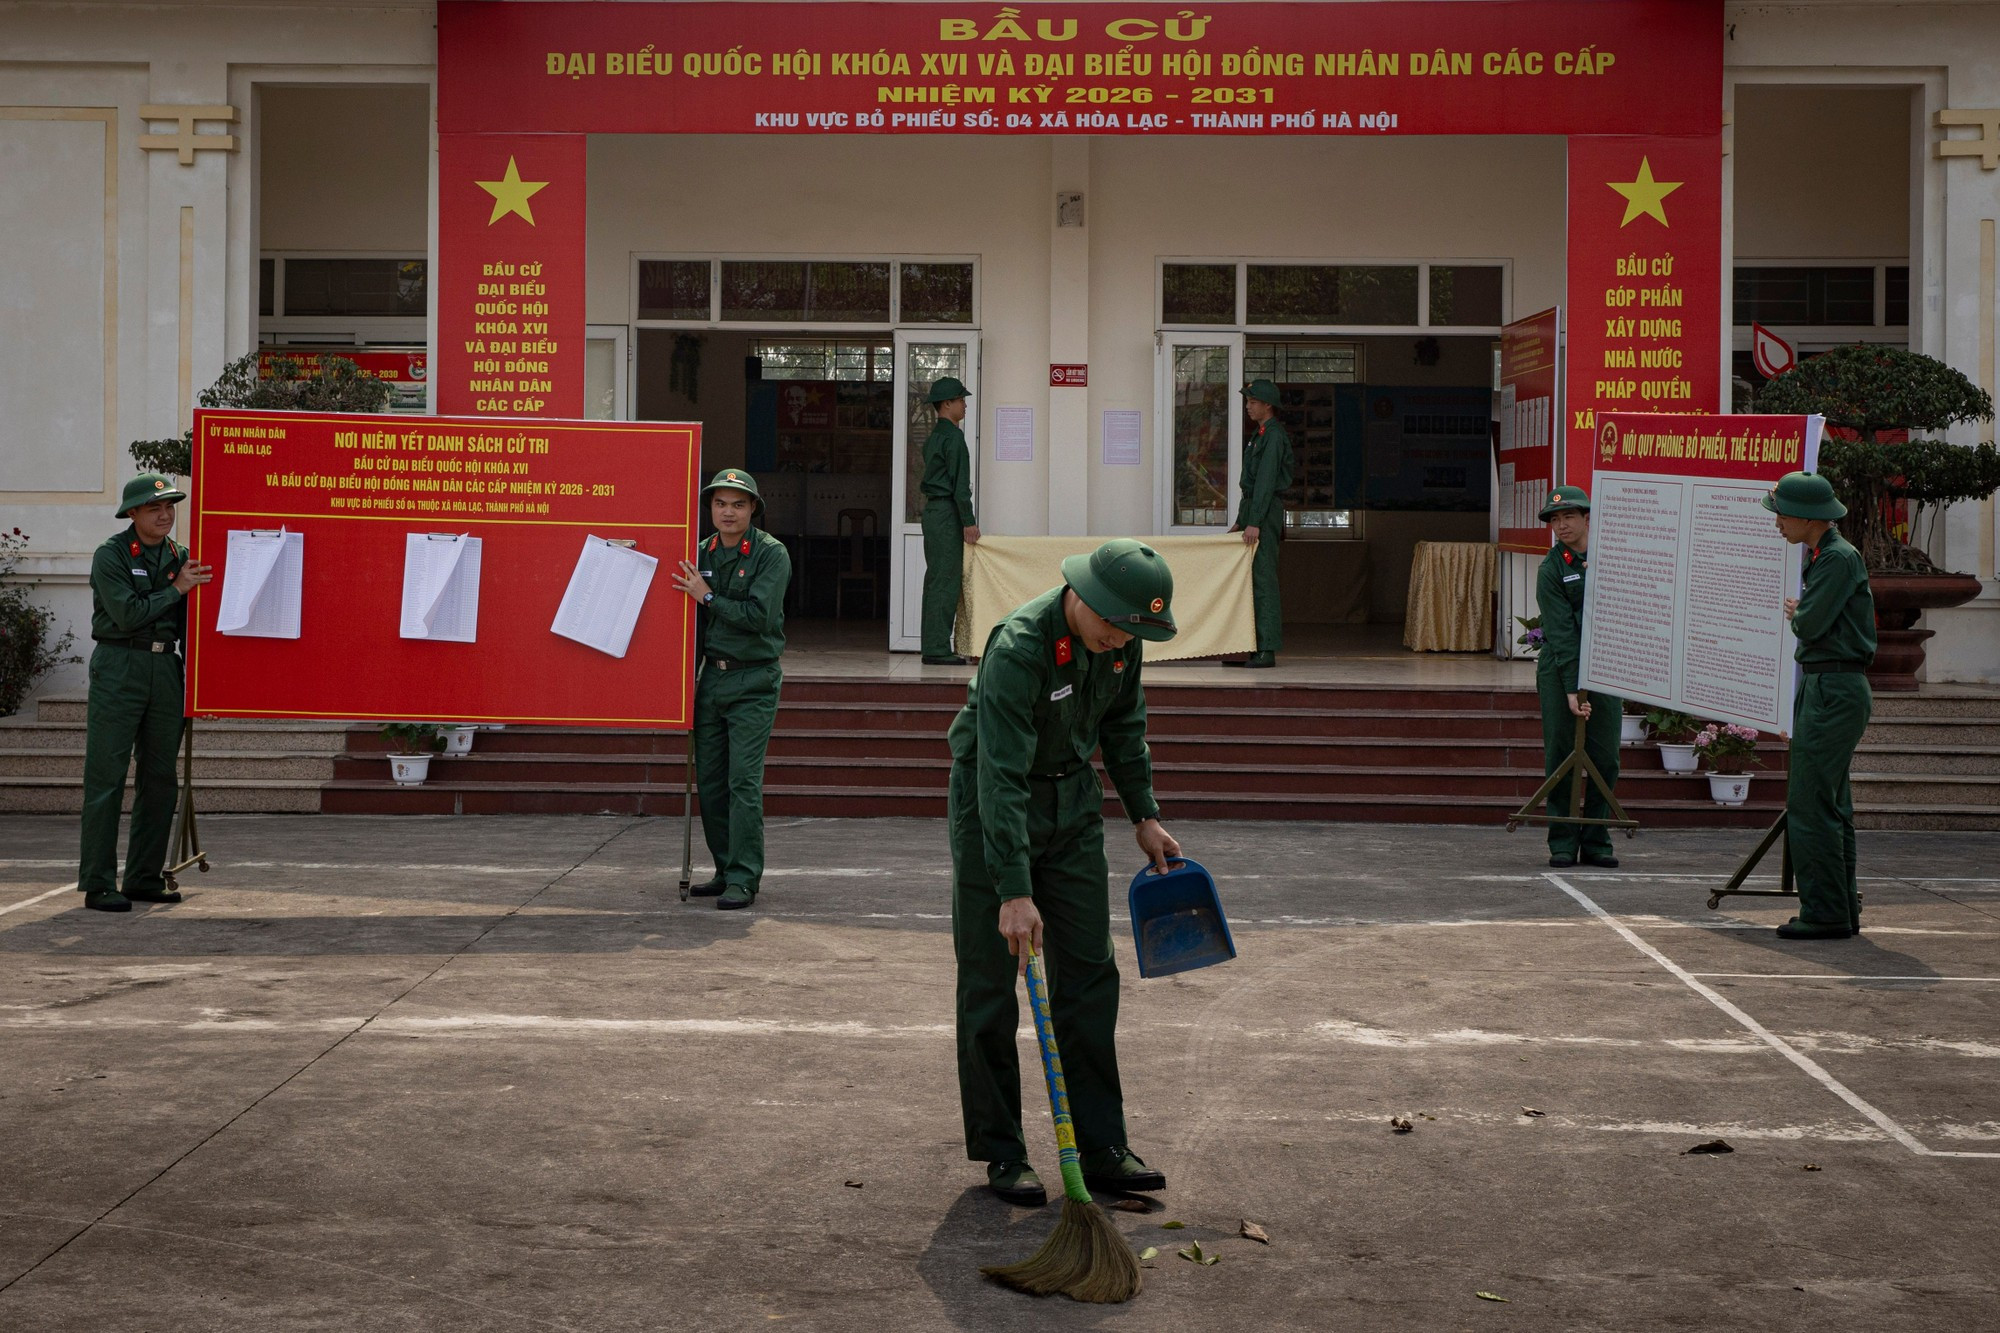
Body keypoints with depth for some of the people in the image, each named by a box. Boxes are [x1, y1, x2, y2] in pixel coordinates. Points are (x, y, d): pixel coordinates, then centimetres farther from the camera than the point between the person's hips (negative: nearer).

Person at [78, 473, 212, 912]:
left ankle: (144, 878, 14)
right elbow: (128, 614, -15)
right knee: (106, 778, -5)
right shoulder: (111, 556, -4)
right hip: (119, 666, -6)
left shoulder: (180, 556, 13)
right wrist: (176, 588, -10)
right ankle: (98, 885, -4)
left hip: (165, 667, 6)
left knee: (159, 777, 7)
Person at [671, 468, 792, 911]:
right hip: (712, 676, 6)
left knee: (744, 780, -9)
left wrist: (708, 596, -11)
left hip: (753, 680, -6)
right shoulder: (702, 553, 10)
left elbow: (759, 615, -16)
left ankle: (744, 878, -6)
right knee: (709, 779, 7)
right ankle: (725, 869, 18)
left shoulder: (771, 553, -6)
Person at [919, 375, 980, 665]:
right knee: (945, 581, -8)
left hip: (932, 511, 10)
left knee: (935, 579, 10)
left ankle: (933, 647, 12)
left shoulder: (933, 437, 17)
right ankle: (939, 649, -8)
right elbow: (959, 482, -17)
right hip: (947, 513, -10)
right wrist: (968, 521, -15)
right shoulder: (952, 436, -12)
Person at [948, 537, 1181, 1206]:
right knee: (990, 986, -3)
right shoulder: (1017, 649, -31)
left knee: (1090, 974, 5)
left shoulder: (1119, 638, -8)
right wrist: (1014, 892, -37)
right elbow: (1002, 776, -34)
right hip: (993, 806, -7)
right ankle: (1001, 1153, 8)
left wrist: (1144, 815, 11)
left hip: (1072, 800, 7)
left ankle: (1102, 1149, 10)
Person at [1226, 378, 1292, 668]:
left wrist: (1254, 522, -23)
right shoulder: (1260, 435, 19)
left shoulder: (1274, 436, -12)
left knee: (1263, 579, -10)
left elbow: (1266, 481, -19)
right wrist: (1241, 522, 22)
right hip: (1252, 509, 10)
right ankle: (1252, 648, 13)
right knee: (1250, 579, 10)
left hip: (1265, 513, -10)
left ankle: (1267, 650, -10)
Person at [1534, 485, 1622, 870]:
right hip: (1559, 667, -3)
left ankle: (1596, 840, 10)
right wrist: (1572, 688, -17)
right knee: (1560, 754, -2)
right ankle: (1562, 842, 5)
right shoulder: (1551, 569, -5)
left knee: (1605, 757, 1)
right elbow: (1560, 633, -11)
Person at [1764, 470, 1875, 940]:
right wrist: (1800, 614, 4)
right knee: (1830, 805, 13)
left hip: (1835, 690, -10)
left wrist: (1794, 613, 0)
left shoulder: (1840, 558, -15)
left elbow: (1810, 625, -18)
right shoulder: (1820, 556, 16)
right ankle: (1842, 912, 19)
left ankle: (1825, 914, -6)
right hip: (1823, 687, 10)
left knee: (1810, 804, -10)